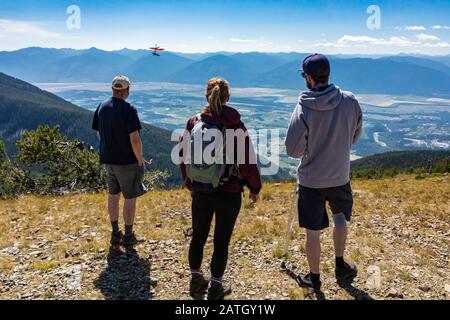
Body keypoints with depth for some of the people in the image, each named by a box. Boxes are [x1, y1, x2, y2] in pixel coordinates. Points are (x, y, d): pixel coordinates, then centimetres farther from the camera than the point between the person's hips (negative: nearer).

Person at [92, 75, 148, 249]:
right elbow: (135, 139, -21)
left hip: (108, 159, 7)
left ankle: (115, 234, 27)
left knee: (113, 195, 18)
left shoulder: (101, 107, 4)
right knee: (130, 198, 6)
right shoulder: (128, 109, -18)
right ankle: (128, 236, 15)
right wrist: (140, 160, -10)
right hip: (127, 161, -7)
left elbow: (99, 134, 10)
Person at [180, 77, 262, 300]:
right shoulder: (235, 125, -13)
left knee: (198, 237, 20)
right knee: (222, 241, 11)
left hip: (200, 193, 3)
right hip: (229, 194, -3)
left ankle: (196, 282, 36)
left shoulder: (194, 123, -4)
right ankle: (215, 288, 25)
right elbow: (247, 163, -13)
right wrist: (255, 188, 3)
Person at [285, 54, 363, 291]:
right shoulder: (350, 101, -10)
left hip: (311, 180, -3)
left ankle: (314, 278, 29)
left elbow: (293, 151, -17)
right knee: (340, 218, 28)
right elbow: (355, 136, 4)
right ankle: (340, 266, 41)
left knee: (312, 231, 11)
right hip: (340, 177, 3)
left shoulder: (303, 109, -20)